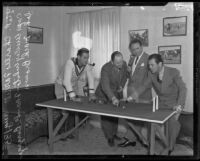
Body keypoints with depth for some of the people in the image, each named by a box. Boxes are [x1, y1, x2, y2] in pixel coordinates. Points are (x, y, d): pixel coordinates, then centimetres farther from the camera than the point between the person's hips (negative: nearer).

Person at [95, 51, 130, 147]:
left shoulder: (124, 64, -14)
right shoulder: (106, 68, -32)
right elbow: (105, 85, -43)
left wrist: (122, 86, -6)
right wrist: (113, 98, -55)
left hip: (117, 94, 5)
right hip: (105, 95, -5)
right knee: (106, 116, 0)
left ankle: (114, 133, 35)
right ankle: (109, 137, 15)